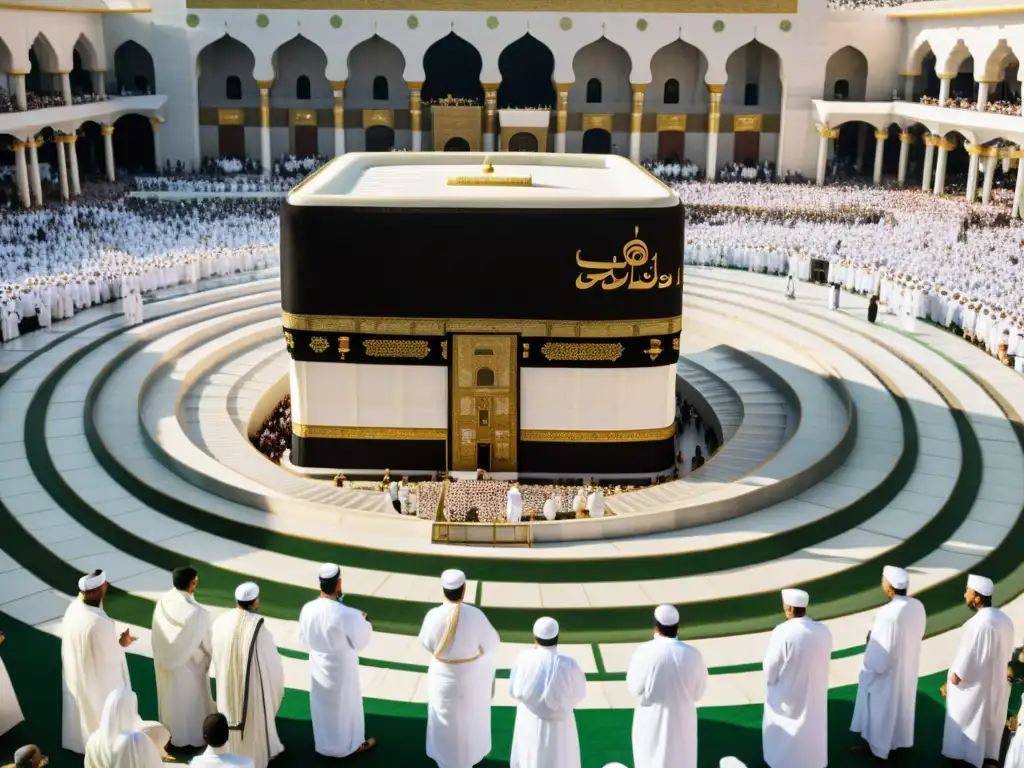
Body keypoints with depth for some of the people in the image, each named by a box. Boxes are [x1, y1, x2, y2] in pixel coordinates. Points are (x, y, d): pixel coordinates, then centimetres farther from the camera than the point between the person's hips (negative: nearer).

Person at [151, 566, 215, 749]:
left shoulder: (161, 604, -17)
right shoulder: (198, 613, -33)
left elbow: (157, 639, -3)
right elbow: (209, 642, -18)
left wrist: (164, 659, 13)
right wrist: (213, 658, 2)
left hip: (167, 664, 5)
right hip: (191, 666, -5)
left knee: (173, 698, 25)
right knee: (193, 702, 18)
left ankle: (173, 734, 44)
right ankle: (195, 736, 35)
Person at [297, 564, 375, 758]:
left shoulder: (307, 609, -16)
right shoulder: (347, 614, -32)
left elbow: (303, 639, -1)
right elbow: (361, 641, -17)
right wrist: (363, 622, 0)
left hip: (318, 667, 4)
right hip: (341, 668, -4)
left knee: (323, 706, 24)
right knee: (345, 706, 18)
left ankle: (325, 744, 43)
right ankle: (351, 744, 38)